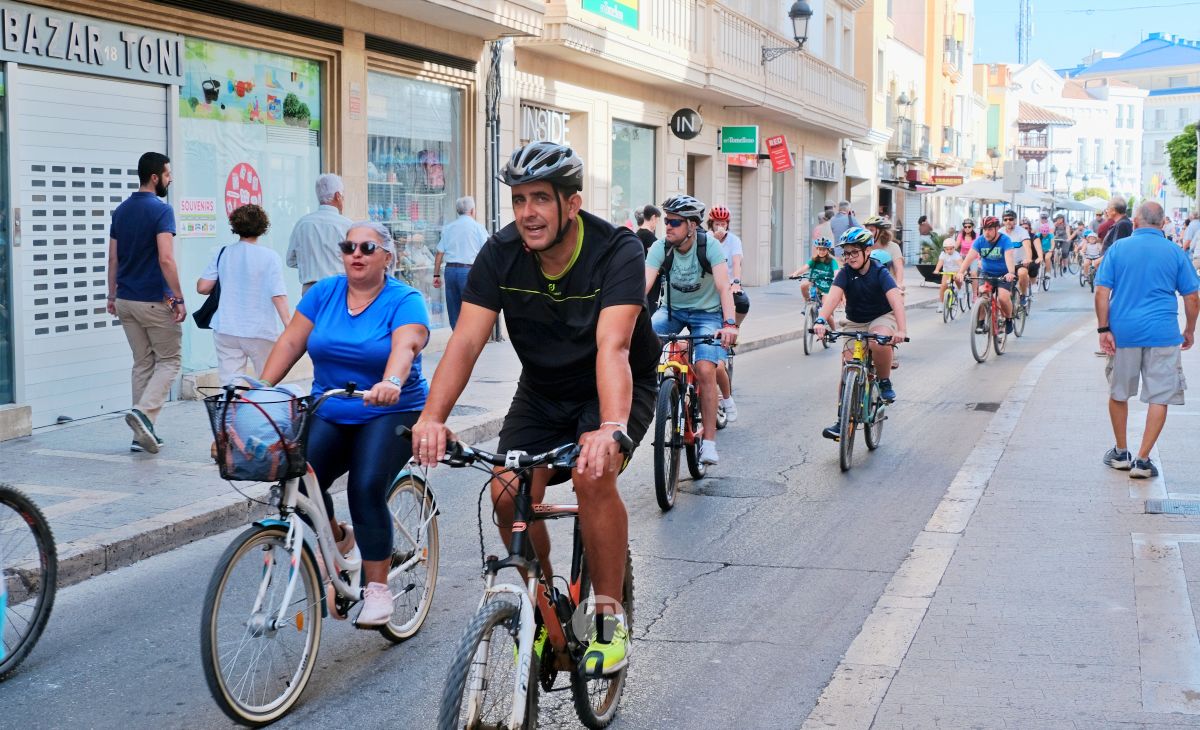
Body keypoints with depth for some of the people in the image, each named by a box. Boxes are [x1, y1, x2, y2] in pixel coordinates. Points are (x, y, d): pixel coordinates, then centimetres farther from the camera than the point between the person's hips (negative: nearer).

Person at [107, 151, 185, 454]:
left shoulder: (121, 211, 10)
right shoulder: (161, 210, -13)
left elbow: (113, 259, 13)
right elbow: (166, 259, -21)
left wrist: (112, 296, 20)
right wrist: (179, 299, -17)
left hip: (126, 301, 7)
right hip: (155, 301, -7)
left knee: (142, 364, 13)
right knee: (169, 360, 5)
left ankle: (142, 434, 11)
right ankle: (143, 412, -15)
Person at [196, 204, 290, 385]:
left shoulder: (223, 254, 3)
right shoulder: (270, 257, -8)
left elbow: (202, 287, 4)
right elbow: (278, 296, -14)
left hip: (226, 331, 2)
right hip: (260, 332, -2)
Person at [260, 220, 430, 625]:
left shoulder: (404, 300, -7)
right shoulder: (324, 292, 7)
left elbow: (406, 345, -26)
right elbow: (291, 341, 4)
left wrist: (392, 383, -46)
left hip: (389, 413, -4)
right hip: (329, 414, 4)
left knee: (367, 488, -24)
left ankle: (377, 588, -9)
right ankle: (337, 539, 12)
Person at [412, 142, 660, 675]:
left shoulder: (617, 251, -27)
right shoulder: (501, 254, -16)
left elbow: (612, 347, -41)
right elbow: (466, 341, -24)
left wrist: (610, 428, -57)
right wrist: (432, 417, -40)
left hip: (617, 388, -4)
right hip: (542, 391, 4)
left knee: (592, 475, -30)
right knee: (508, 492, -14)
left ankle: (610, 617, -12)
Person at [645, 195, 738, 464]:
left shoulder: (709, 246, -21)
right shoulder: (660, 247, -15)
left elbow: (723, 286, -29)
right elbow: (644, 284, -26)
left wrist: (729, 323, -44)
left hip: (706, 313, -3)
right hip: (672, 310, 3)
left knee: (705, 371, -23)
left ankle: (709, 441, -15)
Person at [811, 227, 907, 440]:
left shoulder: (880, 273, -18)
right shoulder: (845, 273, -11)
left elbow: (896, 300, -31)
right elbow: (833, 296, -27)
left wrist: (901, 330, -48)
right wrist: (821, 321, -47)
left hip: (882, 318, -3)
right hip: (854, 323, 3)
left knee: (879, 342, -37)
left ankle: (885, 382, -11)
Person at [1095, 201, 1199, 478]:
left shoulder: (1118, 249, 1)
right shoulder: (1175, 252, 1)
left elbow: (1101, 292, -6)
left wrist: (1104, 329, -4)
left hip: (1123, 332, 1)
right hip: (1162, 333, -1)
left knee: (1118, 393, 17)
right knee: (1159, 398, 4)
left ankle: (1120, 453, 26)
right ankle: (1142, 460, -1)